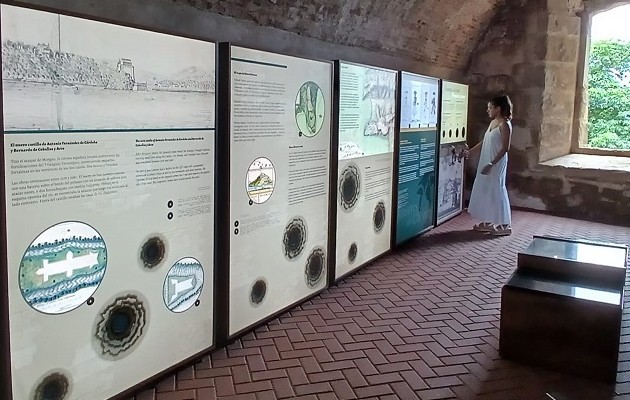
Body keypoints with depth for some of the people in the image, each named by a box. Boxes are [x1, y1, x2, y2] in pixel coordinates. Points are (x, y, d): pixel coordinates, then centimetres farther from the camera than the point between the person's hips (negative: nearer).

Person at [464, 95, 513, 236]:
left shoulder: (505, 125, -15)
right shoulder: (493, 122, 12)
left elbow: (505, 147, -19)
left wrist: (491, 164, -23)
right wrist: (469, 151, 20)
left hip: (496, 164, -9)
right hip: (486, 162, 9)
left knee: (497, 191, -5)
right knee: (485, 190, 12)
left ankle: (505, 225, 4)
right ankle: (488, 222, 22)